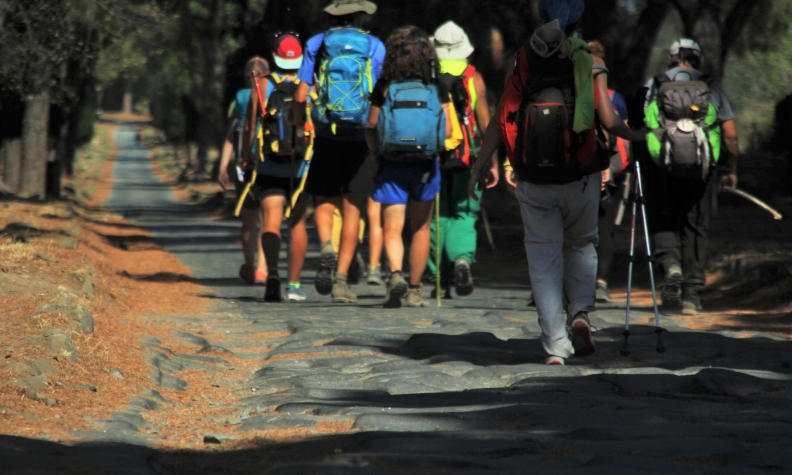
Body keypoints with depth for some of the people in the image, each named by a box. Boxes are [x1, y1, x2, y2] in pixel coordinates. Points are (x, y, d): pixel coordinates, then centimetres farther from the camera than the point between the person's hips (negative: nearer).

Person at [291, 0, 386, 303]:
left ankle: (326, 247, -16)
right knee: (352, 210, 4)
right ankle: (341, 278, -1)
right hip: (361, 139, 0)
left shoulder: (317, 44, 4)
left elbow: (301, 96, -2)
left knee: (324, 202, 13)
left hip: (326, 139, 0)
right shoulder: (374, 47, 2)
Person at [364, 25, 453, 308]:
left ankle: (395, 274, -26)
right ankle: (414, 290, 19)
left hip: (391, 166, -1)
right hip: (425, 165, 1)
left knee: (392, 228, 0)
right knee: (420, 228, 15)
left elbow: (370, 128, -3)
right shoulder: (436, 88, -3)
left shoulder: (384, 87, -5)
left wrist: (377, 156, 13)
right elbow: (448, 130, -2)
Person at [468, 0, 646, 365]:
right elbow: (608, 121, -9)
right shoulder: (589, 61, -2)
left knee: (544, 254, 5)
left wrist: (480, 165, 3)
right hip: (580, 174, 0)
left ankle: (555, 344, -2)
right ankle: (580, 313, -1)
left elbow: (503, 117, -4)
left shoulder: (524, 60, 1)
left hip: (534, 179, 0)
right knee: (581, 245, 21)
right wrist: (636, 137, 12)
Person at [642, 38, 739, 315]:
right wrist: (731, 170, 19)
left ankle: (670, 264, -17)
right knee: (696, 229, 9)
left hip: (661, 166, -1)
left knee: (662, 222, 12)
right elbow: (731, 134, 9)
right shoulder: (712, 89, 10)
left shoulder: (654, 86, 8)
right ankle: (692, 295, 7)